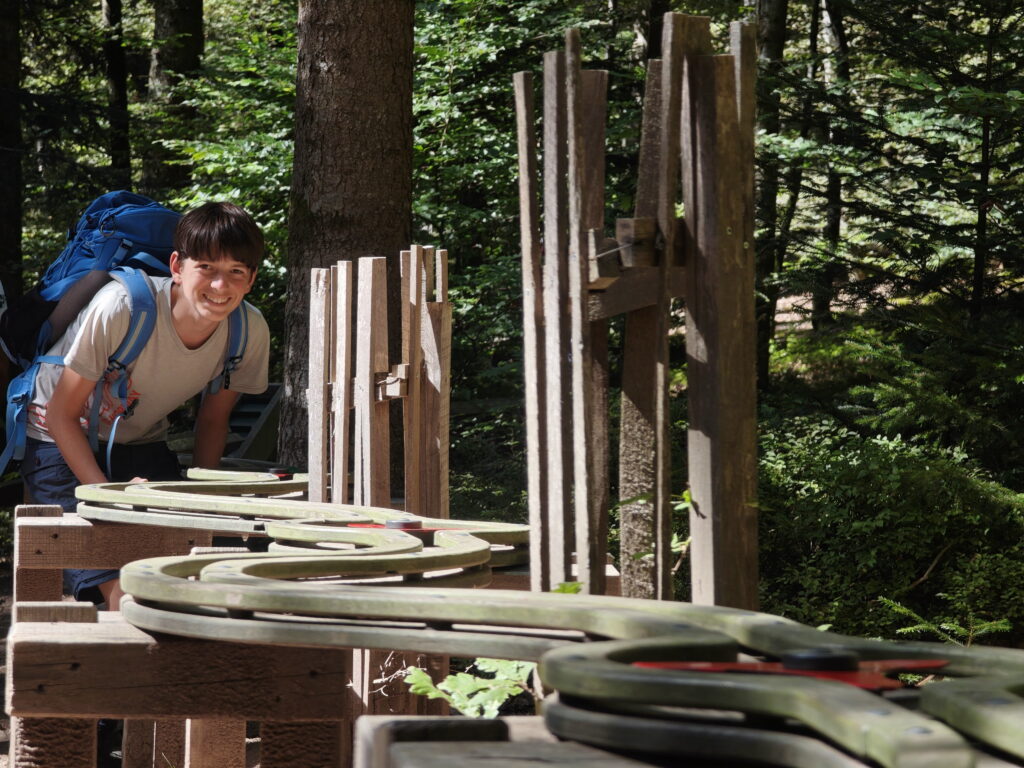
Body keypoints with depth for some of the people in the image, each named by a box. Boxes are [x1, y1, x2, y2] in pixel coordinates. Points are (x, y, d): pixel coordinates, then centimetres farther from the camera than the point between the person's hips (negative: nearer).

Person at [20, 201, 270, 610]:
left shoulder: (250, 331, -16)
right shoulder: (121, 308, -32)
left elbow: (213, 419, 3)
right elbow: (62, 414, -20)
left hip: (143, 445, 5)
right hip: (63, 442, -5)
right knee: (123, 594, -22)